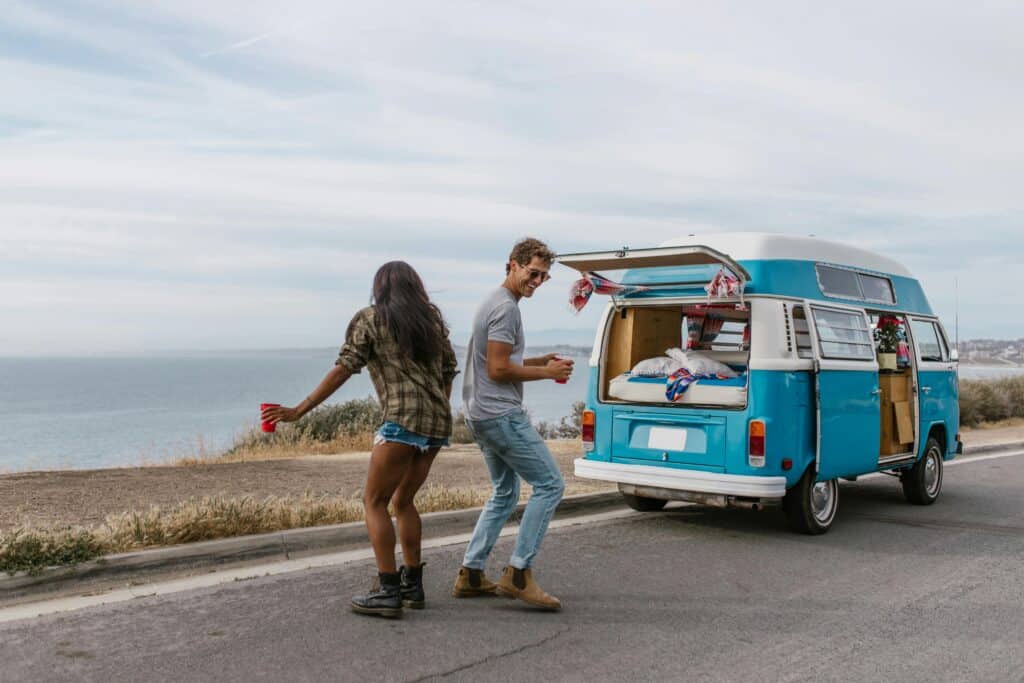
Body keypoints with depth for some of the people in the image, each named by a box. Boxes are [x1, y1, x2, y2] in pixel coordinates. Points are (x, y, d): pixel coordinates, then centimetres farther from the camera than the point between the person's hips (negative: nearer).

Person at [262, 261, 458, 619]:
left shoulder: (369, 319, 4)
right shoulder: (432, 317, 19)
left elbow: (343, 370, -5)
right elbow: (448, 371, 20)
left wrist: (299, 410, -3)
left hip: (403, 419, -7)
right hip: (437, 422, 7)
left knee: (374, 500, 0)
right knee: (402, 500, 18)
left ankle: (388, 592, -6)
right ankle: (412, 585, 18)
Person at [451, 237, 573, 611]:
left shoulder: (493, 302, 19)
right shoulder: (506, 307, -14)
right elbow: (498, 370, -19)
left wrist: (540, 361, 14)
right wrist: (546, 373, -8)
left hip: (481, 416, 11)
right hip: (501, 414, -11)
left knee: (504, 494, 18)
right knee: (549, 484, -6)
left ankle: (470, 574, 19)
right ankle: (518, 573, -6)